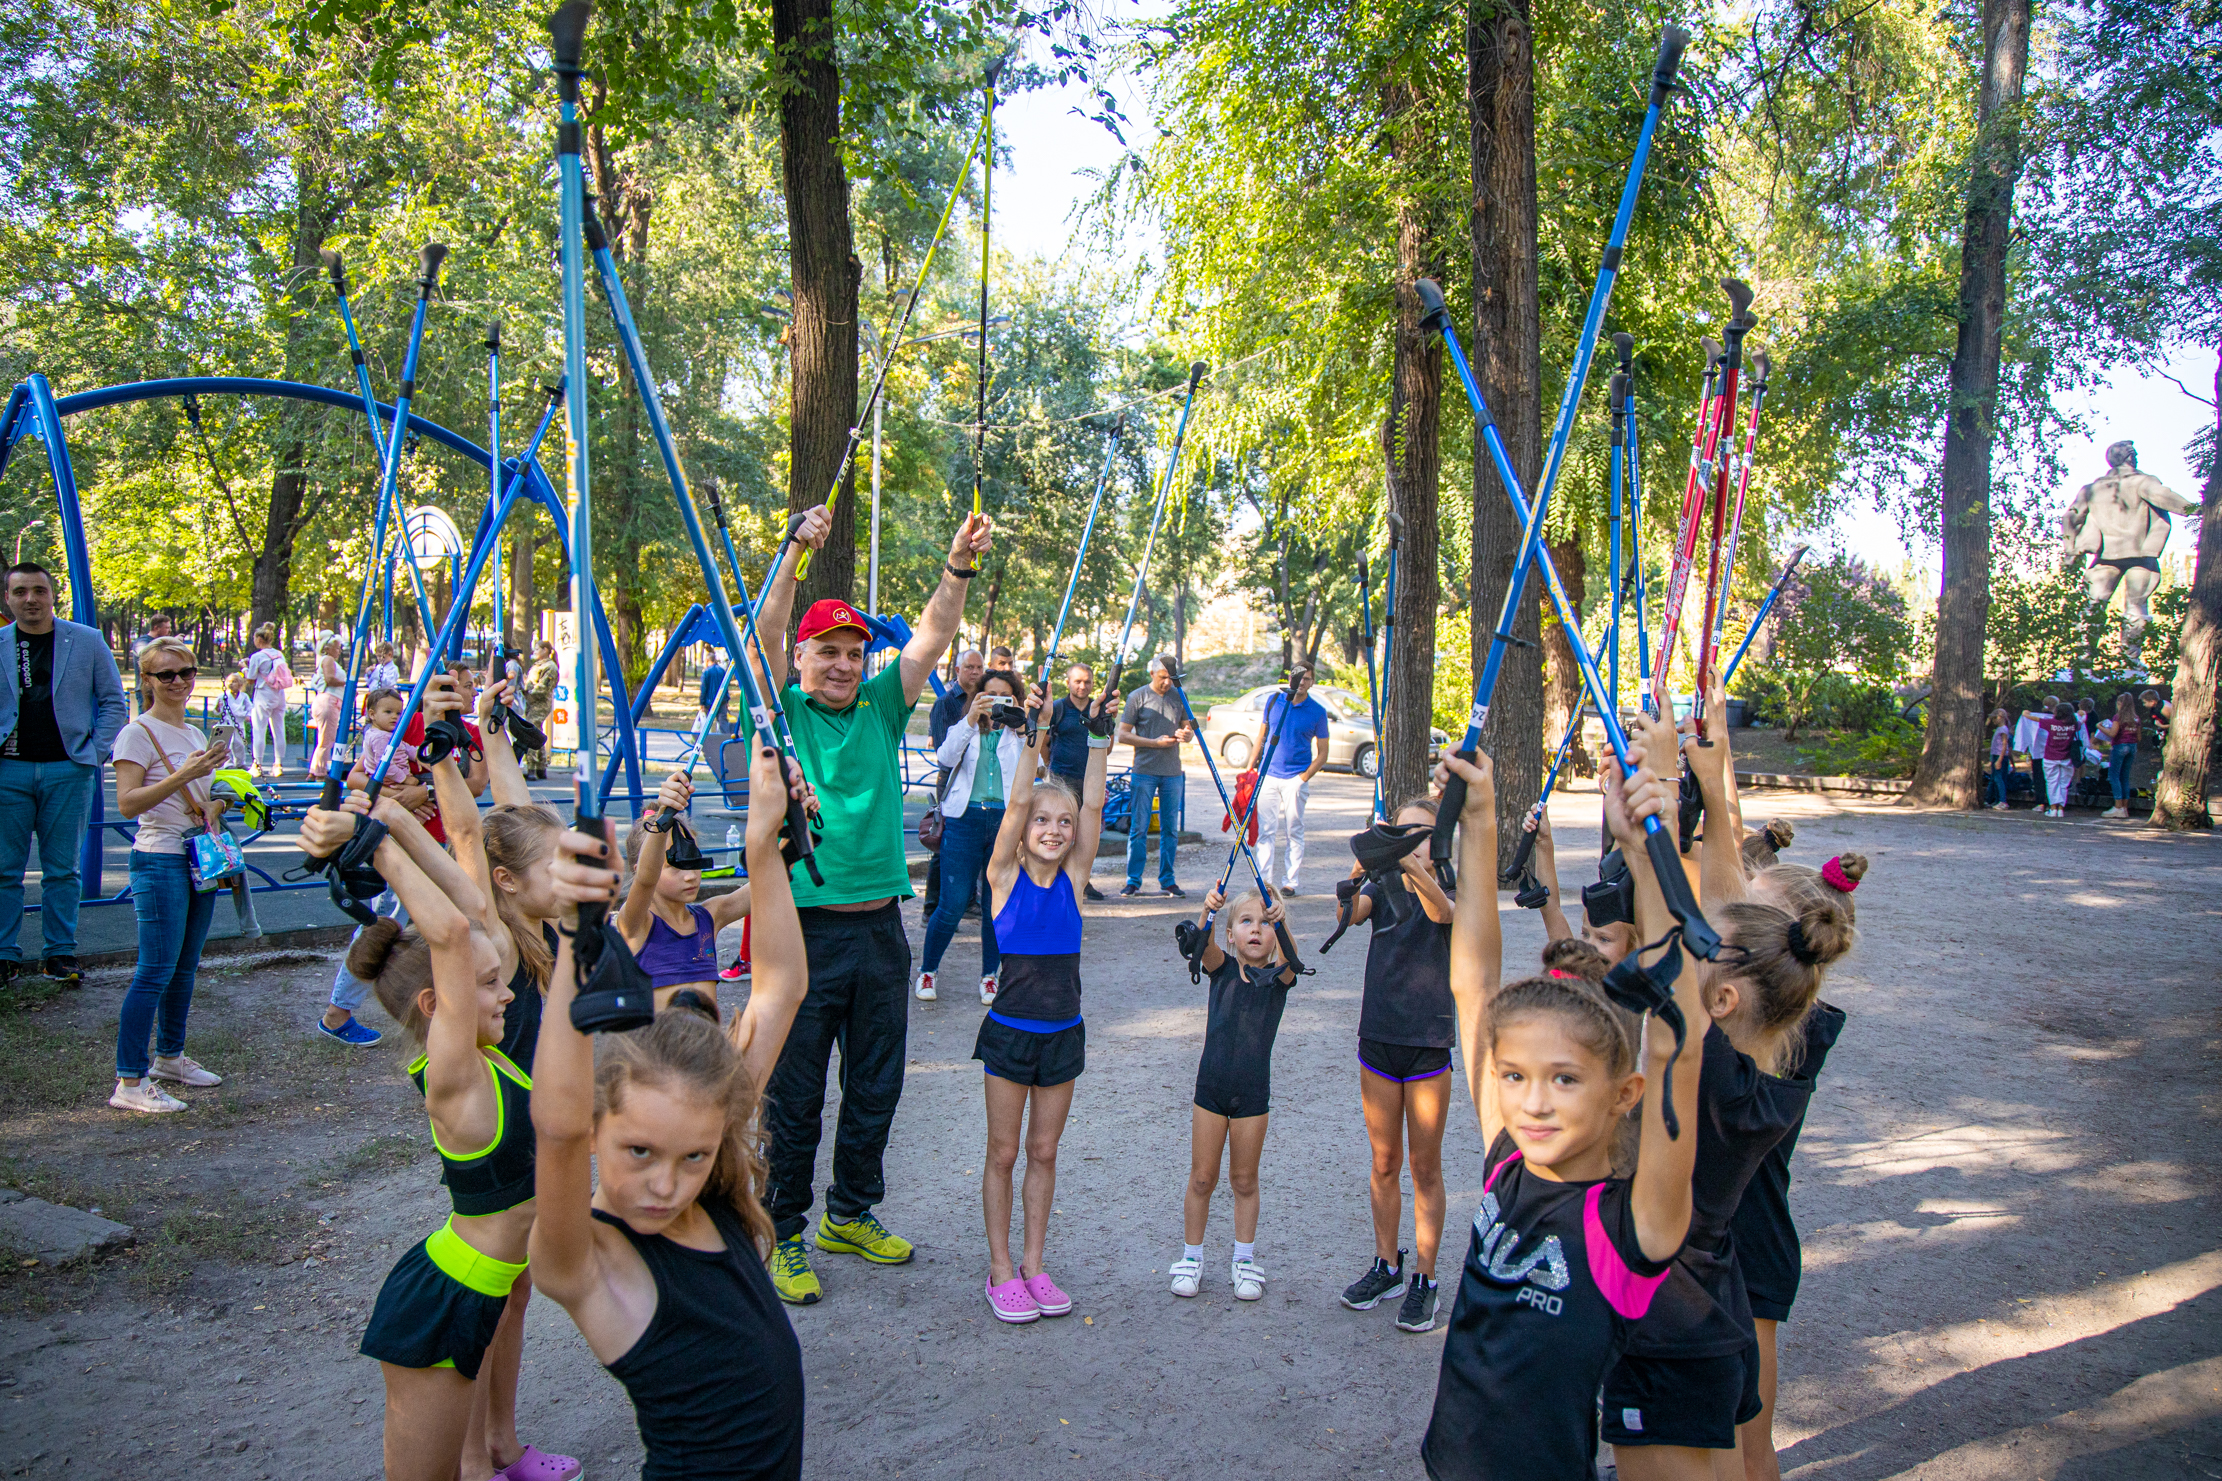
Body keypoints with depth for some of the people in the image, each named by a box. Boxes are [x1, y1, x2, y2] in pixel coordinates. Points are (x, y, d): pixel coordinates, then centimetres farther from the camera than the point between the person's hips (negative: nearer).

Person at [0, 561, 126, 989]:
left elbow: (114, 702, 7)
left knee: (62, 869, 5)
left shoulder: (87, 641, 4)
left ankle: (60, 953, 13)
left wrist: (96, 753, -3)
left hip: (67, 769, -1)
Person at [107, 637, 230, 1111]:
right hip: (160, 860, -8)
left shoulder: (195, 734, 16)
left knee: (186, 966, 14)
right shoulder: (138, 733, -8)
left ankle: (169, 1057, 27)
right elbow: (127, 804, -16)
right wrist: (182, 776, -24)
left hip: (201, 857, 8)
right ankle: (129, 1082, -5)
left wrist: (217, 803, 6)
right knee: (156, 970, -9)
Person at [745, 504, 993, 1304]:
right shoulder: (782, 712, 0)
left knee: (875, 1089, 16)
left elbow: (932, 636, 0)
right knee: (794, 1096, 4)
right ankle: (782, 1235, 19)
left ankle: (850, 1214, 33)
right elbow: (766, 631, -15)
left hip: (879, 929, 5)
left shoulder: (880, 710, 9)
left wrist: (959, 565, -14)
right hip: (804, 929, -4)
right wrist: (797, 551, -28)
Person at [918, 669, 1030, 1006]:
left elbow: (1030, 771, -6)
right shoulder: (965, 731, 11)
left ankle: (989, 975, 19)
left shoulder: (1020, 735, 12)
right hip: (965, 820, -1)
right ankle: (928, 971, 15)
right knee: (953, 904, -4)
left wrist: (1023, 725, -15)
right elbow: (944, 759, -9)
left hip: (1006, 822, 1)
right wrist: (971, 720, -19)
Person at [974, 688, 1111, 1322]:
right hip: (1009, 1031, -3)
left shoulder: (1073, 876, 0)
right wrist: (1033, 736, -21)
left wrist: (1098, 743, -14)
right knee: (1003, 1153, 7)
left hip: (1063, 1033, 3)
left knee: (1044, 1153, 13)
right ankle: (1001, 1269, 19)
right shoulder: (1005, 875, -7)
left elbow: (1093, 806, -9)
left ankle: (1034, 1263, 25)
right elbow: (1017, 802, -18)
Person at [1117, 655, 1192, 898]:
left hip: (1172, 773, 3)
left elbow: (1188, 726, 19)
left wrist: (1186, 734, -7)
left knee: (1170, 829, 6)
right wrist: (1155, 742, -13)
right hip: (1144, 772, -3)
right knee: (1138, 828, -3)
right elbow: (1123, 735, -3)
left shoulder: (1178, 698, 10)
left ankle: (1168, 880, 13)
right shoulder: (1137, 697, 0)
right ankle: (1133, 881, 4)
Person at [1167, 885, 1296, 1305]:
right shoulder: (1221, 968, -3)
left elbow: (1289, 960, -28)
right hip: (1210, 1086, 1)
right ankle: (1191, 1257, 24)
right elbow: (1203, 943, -24)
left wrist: (1280, 922, -49)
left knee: (1244, 1180, 11)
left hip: (1253, 1093, -1)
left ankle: (1244, 1259, 28)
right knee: (1201, 1178, 9)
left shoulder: (1278, 978, -5)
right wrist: (1208, 910, -47)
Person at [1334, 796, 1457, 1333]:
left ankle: (1424, 1280, 15)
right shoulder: (1383, 886, 4)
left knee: (1425, 1167, 5)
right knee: (1384, 1163, 13)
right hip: (1378, 1036, 3)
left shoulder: (1446, 888, -4)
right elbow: (1348, 914, -17)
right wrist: (1359, 870, -38)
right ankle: (1387, 1268, 26)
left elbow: (1441, 911, -29)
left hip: (1429, 1040, -3)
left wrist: (1411, 864, -48)